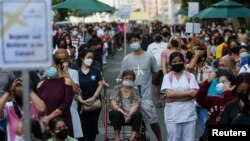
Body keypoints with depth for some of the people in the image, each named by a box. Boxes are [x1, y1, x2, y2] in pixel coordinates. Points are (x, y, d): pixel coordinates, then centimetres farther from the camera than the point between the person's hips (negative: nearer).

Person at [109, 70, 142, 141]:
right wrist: (123, 113, -19)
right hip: (119, 113, -1)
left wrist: (129, 115, -23)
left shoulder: (135, 91, 10)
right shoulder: (117, 89, 7)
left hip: (131, 115, 1)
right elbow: (113, 104, -4)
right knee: (117, 114, -34)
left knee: (138, 114, -30)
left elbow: (136, 105, -3)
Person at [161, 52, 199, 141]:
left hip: (189, 115, 1)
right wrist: (187, 92, -10)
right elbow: (169, 94, -10)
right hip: (172, 116, -1)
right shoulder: (167, 77, 3)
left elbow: (194, 94, -7)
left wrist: (174, 97, -13)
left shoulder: (190, 76, 5)